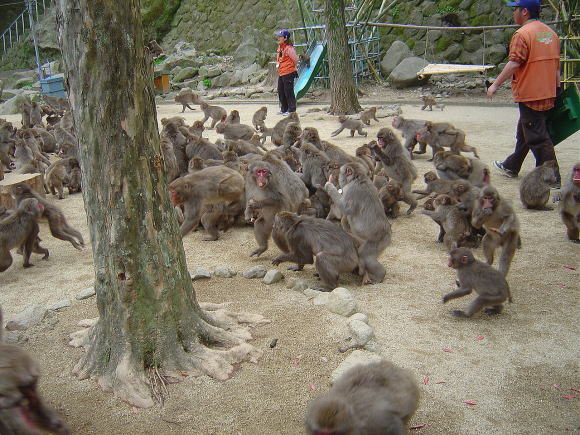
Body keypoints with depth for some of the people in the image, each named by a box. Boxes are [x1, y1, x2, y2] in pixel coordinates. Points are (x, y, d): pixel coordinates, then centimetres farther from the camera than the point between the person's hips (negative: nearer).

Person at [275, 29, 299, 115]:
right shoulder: (280, 47, 13)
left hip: (288, 73, -10)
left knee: (288, 92, -4)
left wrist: (291, 68, -2)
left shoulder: (289, 48, -15)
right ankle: (284, 109, 24)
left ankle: (291, 109, 4)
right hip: (281, 73, 10)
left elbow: (295, 59, -14)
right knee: (281, 92, 14)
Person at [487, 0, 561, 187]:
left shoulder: (522, 34, -15)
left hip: (530, 96, -9)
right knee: (524, 132, 21)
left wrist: (495, 84, -13)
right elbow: (556, 65, 15)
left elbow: (513, 64, -21)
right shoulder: (551, 33, 12)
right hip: (548, 94, 9)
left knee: (537, 137, -3)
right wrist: (557, 88, 21)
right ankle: (511, 167, 34)